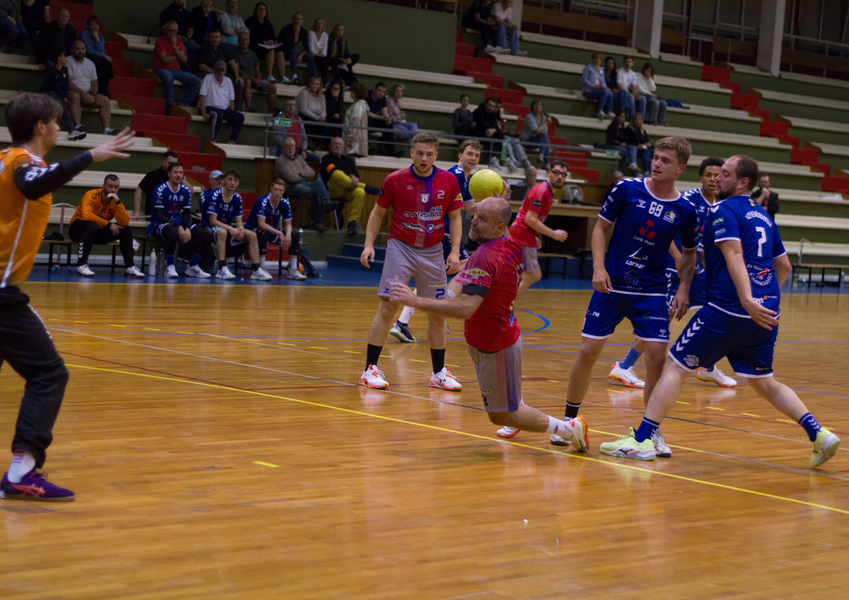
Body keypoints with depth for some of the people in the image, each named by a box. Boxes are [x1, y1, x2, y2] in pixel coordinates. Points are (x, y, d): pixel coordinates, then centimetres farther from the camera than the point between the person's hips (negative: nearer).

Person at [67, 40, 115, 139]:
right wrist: (83, 94, -22)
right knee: (75, 96, -39)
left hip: (88, 95, 5)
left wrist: (92, 95, -9)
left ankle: (106, 129, -29)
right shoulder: (68, 62, -1)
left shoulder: (90, 64, 18)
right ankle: (77, 126, -50)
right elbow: (68, 82, -12)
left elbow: (94, 83, 13)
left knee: (105, 100, -18)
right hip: (73, 92, -5)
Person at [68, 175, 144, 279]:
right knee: (92, 225, -38)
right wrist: (109, 224, -32)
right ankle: (81, 265, -38)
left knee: (126, 230, -9)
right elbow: (87, 215, -38)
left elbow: (125, 223, -19)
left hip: (97, 233, 6)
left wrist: (118, 202, -27)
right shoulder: (92, 195, -21)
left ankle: (129, 267, -1)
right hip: (77, 230, -6)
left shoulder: (115, 201, -5)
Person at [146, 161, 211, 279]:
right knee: (172, 232, -41)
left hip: (178, 223, 6)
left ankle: (193, 267, -2)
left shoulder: (185, 191, 5)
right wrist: (178, 227, -26)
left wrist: (187, 229, -14)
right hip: (159, 224, -6)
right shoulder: (160, 190, -12)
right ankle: (170, 266, -26)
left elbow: (187, 213, 7)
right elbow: (159, 214, -17)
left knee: (204, 233, -12)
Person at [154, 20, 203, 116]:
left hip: (176, 70, 6)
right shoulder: (160, 40, -6)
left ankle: (183, 104, -12)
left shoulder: (178, 41, 11)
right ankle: (169, 106, -32)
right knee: (168, 77, -43)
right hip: (162, 69, -6)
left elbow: (184, 60, 0)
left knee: (197, 81, -10)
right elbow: (165, 60, -15)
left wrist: (175, 47, -11)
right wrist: (177, 56, 1)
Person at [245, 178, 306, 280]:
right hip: (253, 230, -6)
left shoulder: (285, 203, -6)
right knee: (263, 233, -40)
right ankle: (261, 269, -34)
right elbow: (261, 224, -32)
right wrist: (279, 233, -35)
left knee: (295, 237, -9)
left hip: (272, 232, 6)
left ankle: (292, 270, -8)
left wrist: (288, 234, -25)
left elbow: (288, 224, -1)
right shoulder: (262, 202, -24)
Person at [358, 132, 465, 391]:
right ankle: (370, 369, -4)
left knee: (437, 312, 5)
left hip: (433, 253, 2)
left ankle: (439, 372, 16)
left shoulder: (449, 181, -2)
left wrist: (455, 251, -4)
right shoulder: (395, 180, -6)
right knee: (388, 306, -9)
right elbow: (378, 213, 5)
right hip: (400, 247, -2)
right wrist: (369, 244, -5)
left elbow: (455, 217, 6)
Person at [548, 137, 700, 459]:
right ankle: (569, 420, 17)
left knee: (657, 356, -9)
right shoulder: (627, 189, -6)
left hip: (651, 293, 1)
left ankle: (653, 432, 6)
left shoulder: (685, 211, -3)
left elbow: (689, 254, 11)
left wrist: (684, 289, -3)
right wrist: (599, 267, -10)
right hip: (611, 287, 0)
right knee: (588, 351, -1)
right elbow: (601, 227, 3)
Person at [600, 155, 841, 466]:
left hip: (729, 309, -8)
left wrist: (747, 301, -29)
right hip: (766, 311, 8)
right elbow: (784, 265, 26)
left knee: (675, 365, 0)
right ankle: (819, 433, 6)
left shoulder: (723, 210, -5)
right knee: (764, 382, 19)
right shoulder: (763, 216, 20)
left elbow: (734, 255, -20)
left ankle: (642, 439, -4)